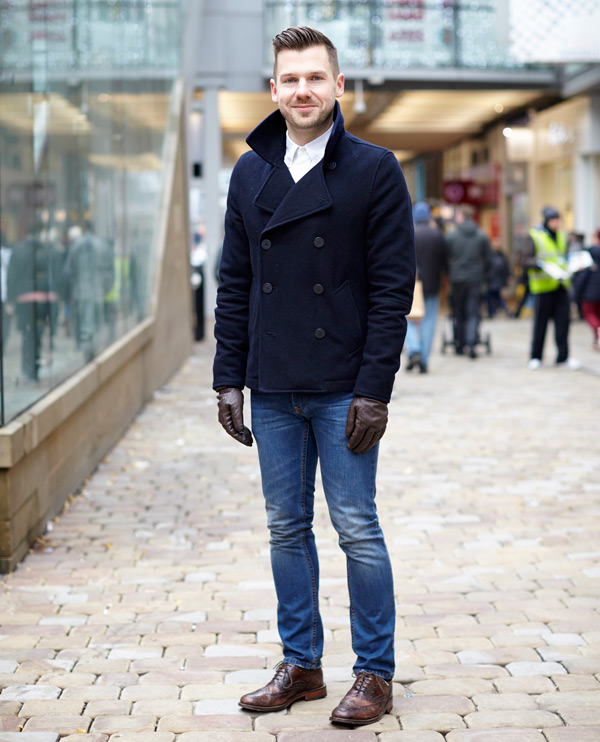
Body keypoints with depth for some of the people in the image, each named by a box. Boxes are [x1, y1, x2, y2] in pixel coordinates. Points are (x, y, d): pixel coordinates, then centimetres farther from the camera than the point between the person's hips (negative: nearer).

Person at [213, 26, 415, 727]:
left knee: (357, 529, 1)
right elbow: (234, 283, 11)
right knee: (287, 529, 11)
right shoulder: (250, 172, 9)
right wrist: (229, 377, 5)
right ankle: (300, 665, 23)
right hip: (273, 391, 4)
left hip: (343, 387, -4)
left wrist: (374, 389, -14)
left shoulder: (374, 169, -4)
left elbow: (394, 285, -8)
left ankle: (374, 674, 13)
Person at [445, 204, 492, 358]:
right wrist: (483, 275, 18)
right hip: (475, 280, 1)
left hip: (457, 280, -1)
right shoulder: (482, 236, 3)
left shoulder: (451, 236, -4)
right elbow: (488, 259, 6)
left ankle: (459, 346, 14)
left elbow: (445, 259, 1)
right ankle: (471, 344, -15)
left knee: (458, 314, 10)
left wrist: (449, 274, 16)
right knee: (473, 314, 1)